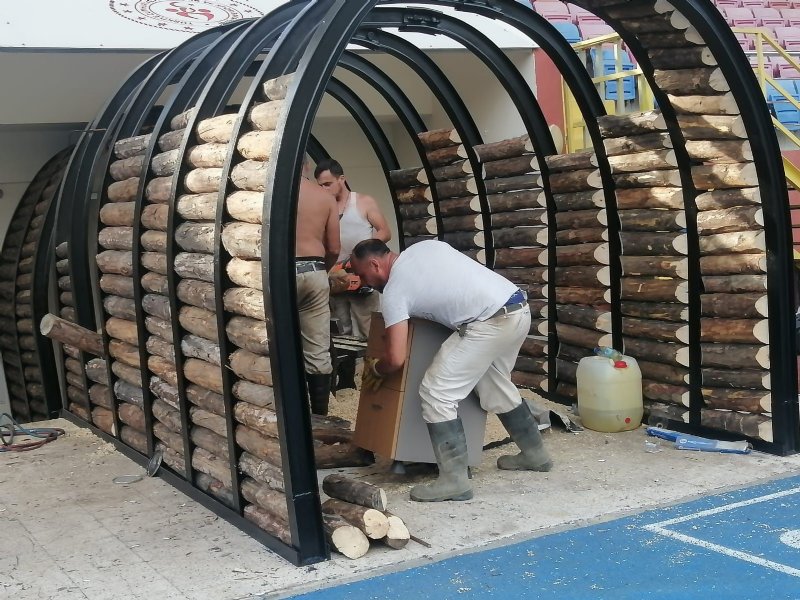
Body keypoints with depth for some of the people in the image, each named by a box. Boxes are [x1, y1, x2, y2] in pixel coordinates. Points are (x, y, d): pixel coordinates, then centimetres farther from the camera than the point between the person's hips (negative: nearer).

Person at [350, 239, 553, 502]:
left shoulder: (394, 291, -4)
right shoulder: (426, 246, 17)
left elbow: (396, 359, -8)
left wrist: (375, 369, 13)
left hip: (492, 323, -9)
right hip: (519, 309, 10)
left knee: (436, 392, -5)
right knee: (495, 388, 28)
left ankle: (454, 481, -4)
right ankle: (535, 454, 42)